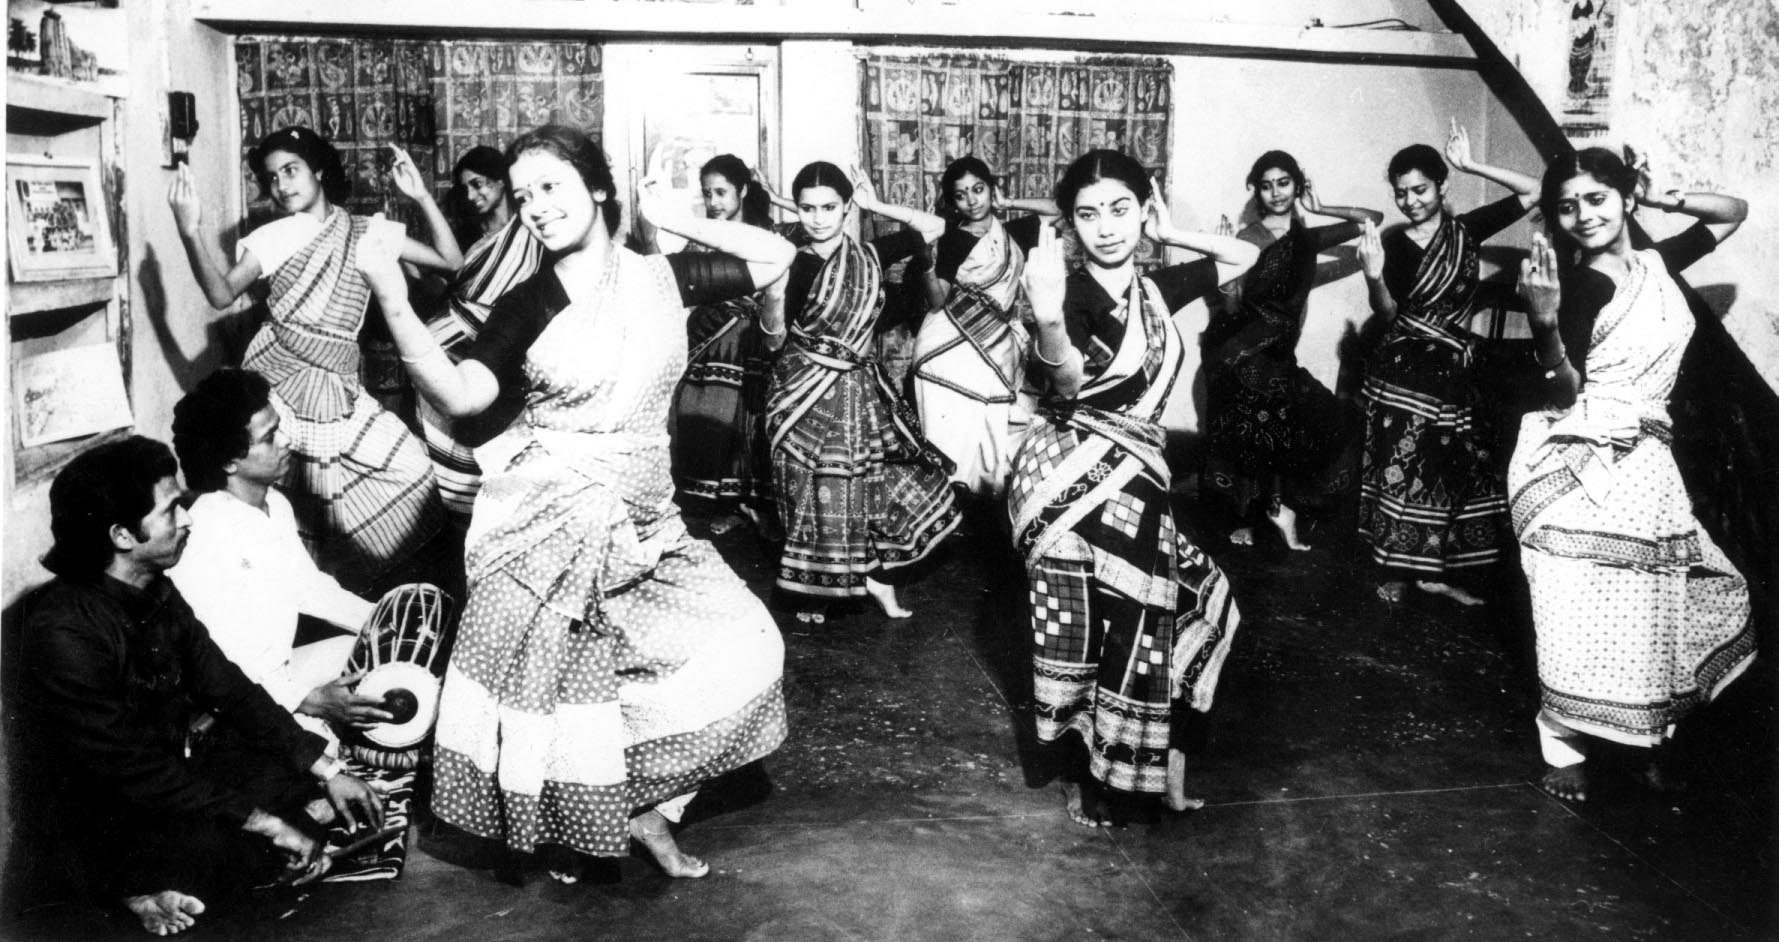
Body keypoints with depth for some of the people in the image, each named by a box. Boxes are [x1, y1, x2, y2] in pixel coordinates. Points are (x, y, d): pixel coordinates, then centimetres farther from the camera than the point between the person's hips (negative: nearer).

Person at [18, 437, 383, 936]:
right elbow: (128, 768, -26)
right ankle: (146, 882, -2)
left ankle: (177, 886, 0)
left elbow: (227, 687, 5)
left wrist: (326, 769, -1)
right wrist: (260, 820, -24)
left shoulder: (156, 592, -1)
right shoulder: (65, 630, -26)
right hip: (111, 821, -8)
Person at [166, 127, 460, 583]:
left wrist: (422, 197, -8)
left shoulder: (368, 231, 7)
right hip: (281, 378, -3)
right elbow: (221, 293, -13)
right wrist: (191, 230, -27)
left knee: (407, 469, -1)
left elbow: (450, 262, 0)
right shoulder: (274, 236, 0)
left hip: (337, 386, 3)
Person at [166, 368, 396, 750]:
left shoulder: (276, 505, 1)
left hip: (281, 668, 9)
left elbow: (308, 585, 14)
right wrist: (304, 700, -32)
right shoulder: (200, 538, -26)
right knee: (316, 745, -32)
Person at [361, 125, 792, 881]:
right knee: (555, 678, 2)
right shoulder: (527, 305, -7)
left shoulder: (663, 278, 1)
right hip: (552, 517, -4)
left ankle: (642, 804, 13)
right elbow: (458, 395, -20)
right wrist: (393, 301, -32)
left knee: (737, 642, -1)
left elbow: (776, 257, 7)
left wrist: (674, 220, 4)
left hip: (644, 518, 4)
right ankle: (554, 831, 27)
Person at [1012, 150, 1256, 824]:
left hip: (1134, 475, 7)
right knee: (1086, 631, -4)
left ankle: (1159, 755, 25)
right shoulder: (1073, 293, -14)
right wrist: (1048, 320, -56)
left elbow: (1244, 257, 21)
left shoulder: (1155, 288, 7)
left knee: (1194, 599, 9)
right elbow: (1068, 380, -36)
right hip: (1072, 478, -7)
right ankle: (1080, 775, 14)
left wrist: (1170, 235, 9)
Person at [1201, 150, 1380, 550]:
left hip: (1278, 351, 5)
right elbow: (1233, 302, -14)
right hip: (1239, 350, -5)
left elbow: (1373, 218, 10)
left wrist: (1318, 209, 2)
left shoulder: (1307, 238, 7)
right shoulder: (1247, 238, -7)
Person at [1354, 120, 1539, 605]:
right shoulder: (1392, 242, -3)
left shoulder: (1467, 229, 5)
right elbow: (1387, 312, -5)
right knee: (1401, 466, -3)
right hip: (1403, 368, -4)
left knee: (1459, 466, 4)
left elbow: (1533, 192, 4)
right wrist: (1374, 276, -25)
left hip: (1454, 367, 4)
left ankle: (1436, 572, 15)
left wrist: (1472, 166, -4)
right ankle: (1396, 574, 8)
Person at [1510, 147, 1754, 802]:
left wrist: (1661, 200, 11)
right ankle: (1563, 747, 10)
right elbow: (1566, 391, -16)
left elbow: (1734, 212, 25)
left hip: (1647, 464, 7)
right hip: (1586, 467, -7)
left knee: (1650, 604, 10)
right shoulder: (1583, 286, -11)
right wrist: (1546, 325, -31)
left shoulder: (1658, 265, 9)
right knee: (1582, 614, -4)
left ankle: (1647, 737, 25)